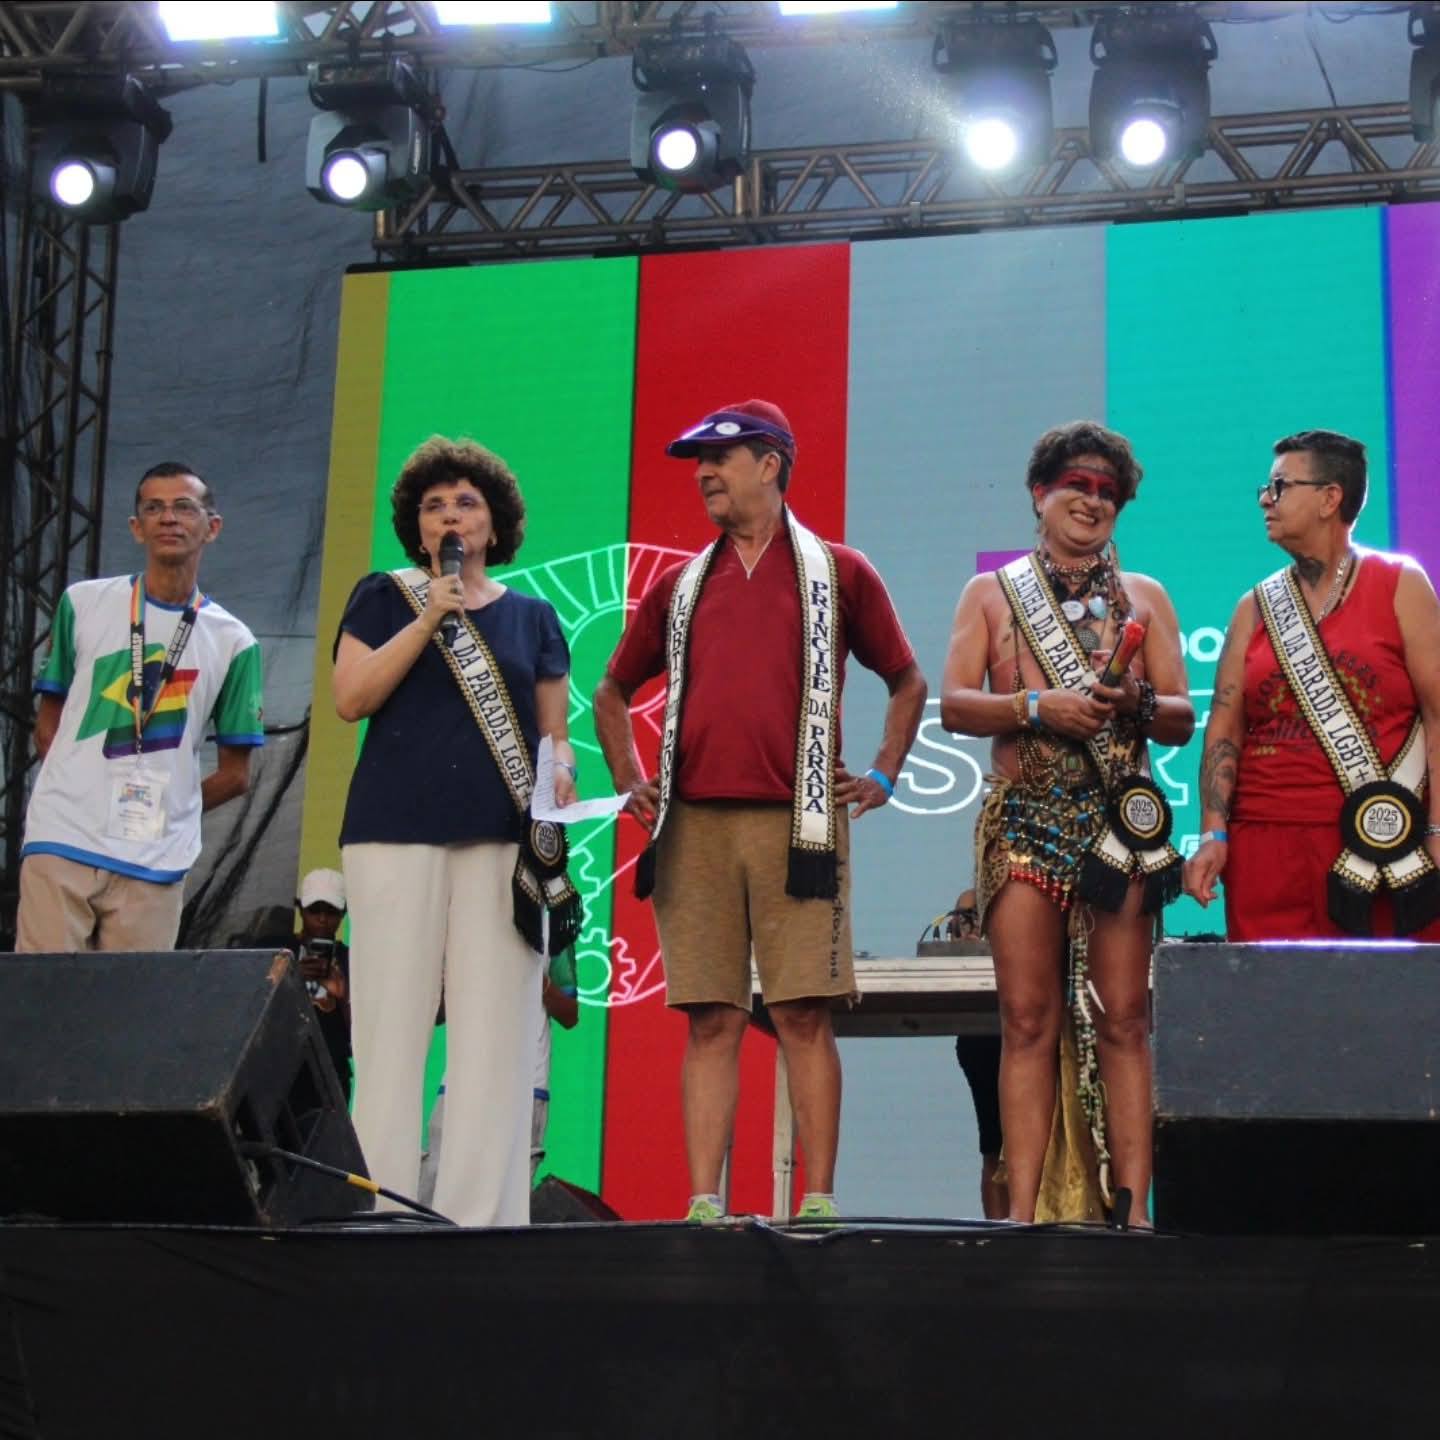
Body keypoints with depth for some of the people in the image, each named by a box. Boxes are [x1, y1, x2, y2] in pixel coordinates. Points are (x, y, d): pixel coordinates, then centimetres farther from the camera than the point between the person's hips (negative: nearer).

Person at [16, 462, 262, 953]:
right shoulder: (83, 604, 9)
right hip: (63, 840, 0)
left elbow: (234, 774, 12)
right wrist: (81, 795, 4)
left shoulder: (232, 642, 9)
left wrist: (161, 809, 7)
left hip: (156, 860, 1)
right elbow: (48, 726, 14)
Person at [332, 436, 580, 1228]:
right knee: (392, 1021, -5)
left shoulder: (531, 617, 17)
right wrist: (429, 617, -6)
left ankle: (481, 1214, -4)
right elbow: (351, 698, -1)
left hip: (505, 838, 2)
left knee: (495, 1029, -5)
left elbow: (554, 731, 16)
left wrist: (561, 771, -6)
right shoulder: (385, 596, 12)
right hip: (397, 831, -1)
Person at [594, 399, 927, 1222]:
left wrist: (882, 778, 7)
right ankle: (703, 1204, -1)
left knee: (804, 1016, -6)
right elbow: (614, 693, 28)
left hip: (797, 822, -3)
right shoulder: (682, 586, 18)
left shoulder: (837, 573, 10)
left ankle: (819, 1200, -5)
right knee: (711, 1021, 0)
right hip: (696, 828, 3)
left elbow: (908, 682, 17)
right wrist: (632, 781, 16)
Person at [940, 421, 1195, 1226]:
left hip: (1119, 821, 0)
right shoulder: (993, 593, 15)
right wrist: (1038, 707, -13)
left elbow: (1182, 720, 10)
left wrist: (1137, 704, -11)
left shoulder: (1142, 597, 16)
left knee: (1123, 1018, -6)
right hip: (1025, 819, 0)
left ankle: (1132, 1208, -8)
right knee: (1028, 1020, -5)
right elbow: (955, 706, 3)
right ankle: (1024, 1209, -6)